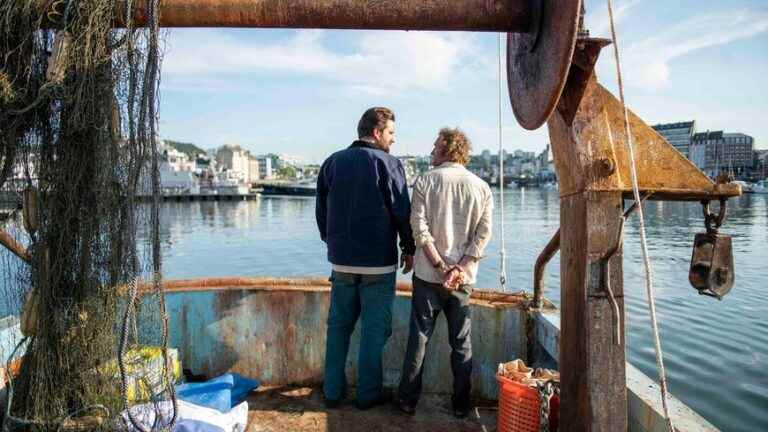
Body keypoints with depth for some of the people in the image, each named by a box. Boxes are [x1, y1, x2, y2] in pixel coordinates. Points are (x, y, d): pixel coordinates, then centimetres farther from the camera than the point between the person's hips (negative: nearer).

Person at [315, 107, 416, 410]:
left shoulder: (332, 162, 6)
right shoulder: (388, 163, -8)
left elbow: (321, 210, 11)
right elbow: (402, 212, -8)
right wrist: (409, 249, 5)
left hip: (340, 260, 5)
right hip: (379, 262, -4)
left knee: (338, 325, 15)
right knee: (374, 329, 7)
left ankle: (332, 391, 22)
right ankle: (368, 394, 16)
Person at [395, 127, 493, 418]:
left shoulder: (425, 181, -4)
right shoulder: (481, 187, 2)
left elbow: (419, 228, -11)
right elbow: (484, 233, -6)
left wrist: (440, 265, -10)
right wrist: (460, 268, -10)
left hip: (428, 274, -1)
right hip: (463, 277, 2)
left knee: (419, 337, 9)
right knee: (462, 342, 12)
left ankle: (408, 400, 17)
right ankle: (461, 404, 21)